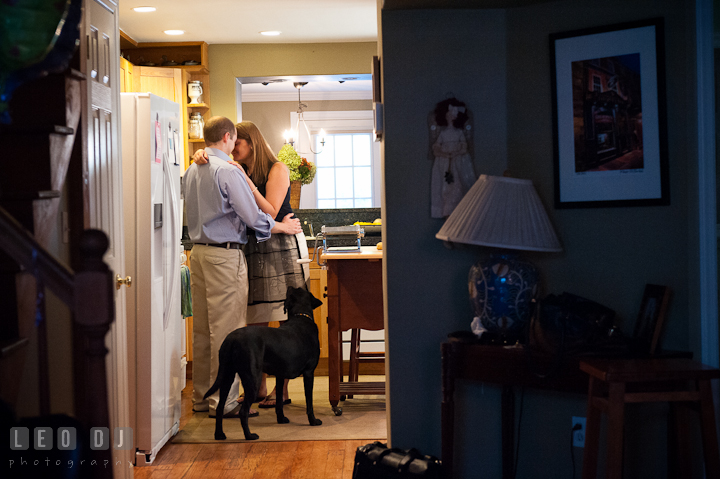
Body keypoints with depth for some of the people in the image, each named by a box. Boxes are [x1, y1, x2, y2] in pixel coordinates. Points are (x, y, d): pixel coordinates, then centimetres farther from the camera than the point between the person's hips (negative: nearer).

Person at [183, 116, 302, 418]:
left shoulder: (190, 172, 12)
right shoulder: (228, 171, -13)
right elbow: (252, 216, -14)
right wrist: (283, 226, 1)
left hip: (199, 252, 9)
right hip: (225, 254, -8)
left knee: (202, 328, 12)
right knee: (226, 329, -4)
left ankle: (201, 396, 19)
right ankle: (223, 401, -1)